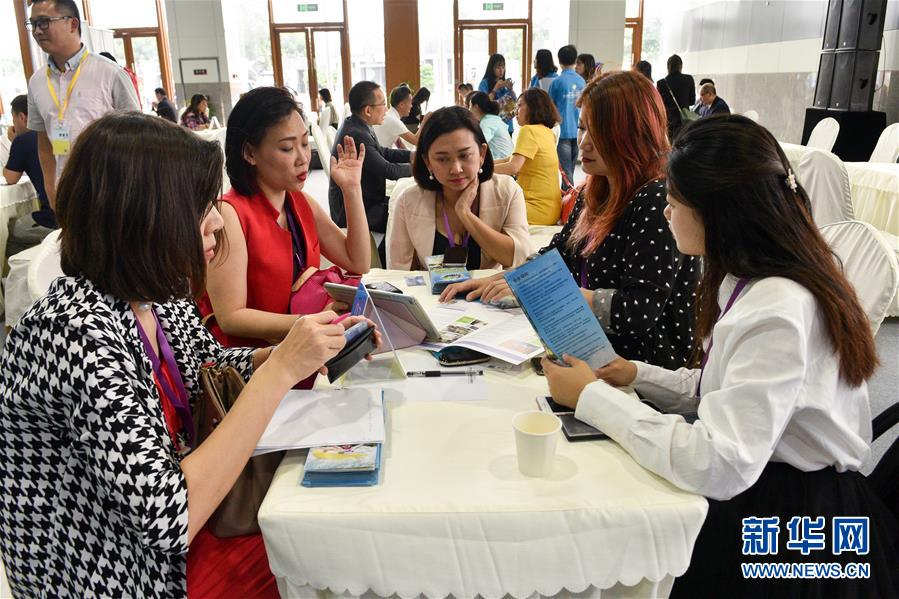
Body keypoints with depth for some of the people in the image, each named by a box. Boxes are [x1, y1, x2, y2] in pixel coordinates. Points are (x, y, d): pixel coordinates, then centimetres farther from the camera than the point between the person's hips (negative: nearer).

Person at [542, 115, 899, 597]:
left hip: (795, 525, -8)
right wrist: (637, 376, -1)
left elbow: (718, 466, -32)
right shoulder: (750, 279, 3)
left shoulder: (777, 309, -28)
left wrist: (593, 397, -23)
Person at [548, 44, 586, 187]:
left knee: (566, 170, -3)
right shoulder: (582, 81, 4)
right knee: (571, 169, 15)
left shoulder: (557, 81, -9)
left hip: (563, 130, -5)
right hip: (577, 130, 5)